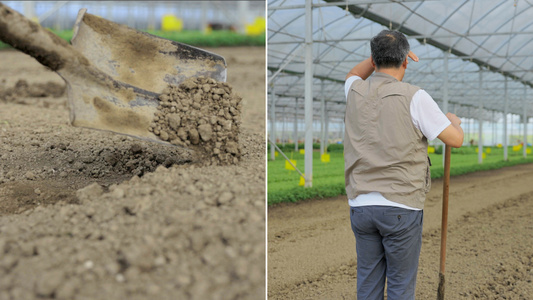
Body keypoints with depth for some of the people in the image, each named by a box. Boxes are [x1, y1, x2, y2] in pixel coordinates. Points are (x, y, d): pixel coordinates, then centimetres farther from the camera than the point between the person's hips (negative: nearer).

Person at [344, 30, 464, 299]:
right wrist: (454, 121, 17)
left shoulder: (355, 92, 4)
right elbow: (455, 140, -4)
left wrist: (381, 55, 20)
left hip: (360, 205, 4)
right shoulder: (414, 97, -10)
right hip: (401, 208, -4)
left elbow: (353, 75, 30)